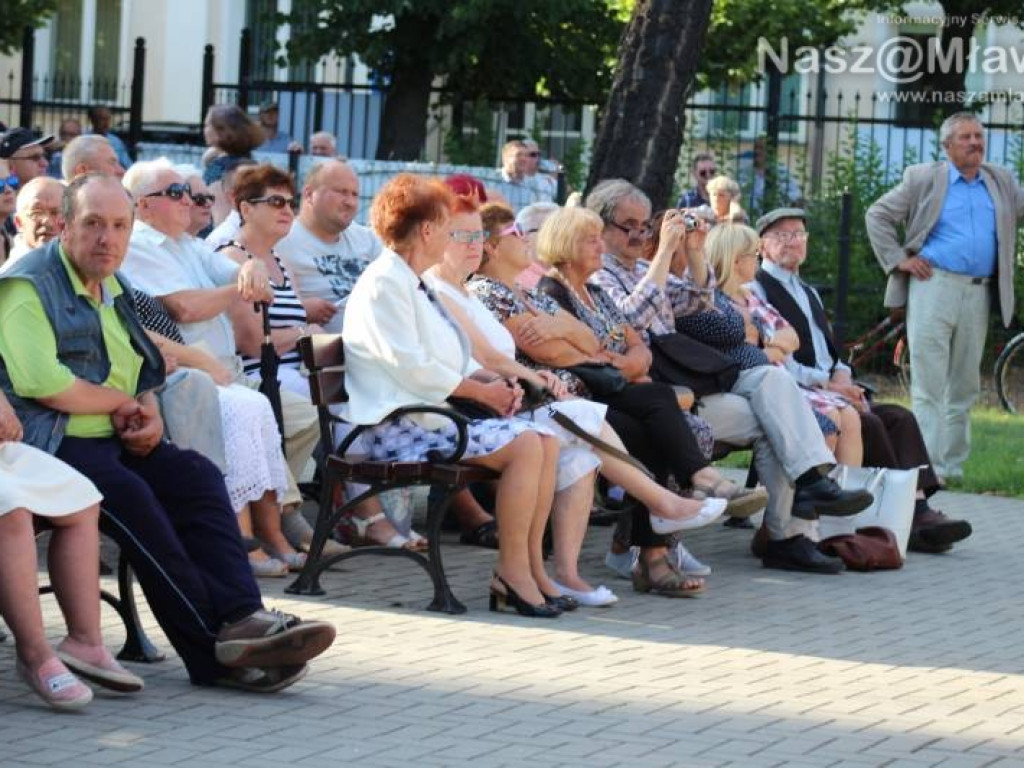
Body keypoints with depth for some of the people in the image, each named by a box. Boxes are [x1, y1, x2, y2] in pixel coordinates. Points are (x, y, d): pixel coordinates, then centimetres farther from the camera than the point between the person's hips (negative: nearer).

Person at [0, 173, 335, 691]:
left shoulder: (111, 290, 22)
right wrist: (120, 402, -5)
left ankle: (241, 618, -32)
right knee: (128, 493, -33)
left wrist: (149, 415, 4)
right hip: (51, 442, -8)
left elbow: (142, 378, 29)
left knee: (197, 475, -18)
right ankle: (213, 648, -32)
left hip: (112, 440, 8)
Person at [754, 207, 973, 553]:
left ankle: (918, 509, -30)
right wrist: (825, 383, -18)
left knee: (900, 417, -15)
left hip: (830, 390, 8)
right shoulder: (757, 289, 0)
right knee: (868, 423, -28)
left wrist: (841, 375, -1)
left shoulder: (809, 293, 29)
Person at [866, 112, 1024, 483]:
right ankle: (928, 467, -9)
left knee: (965, 386, 8)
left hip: (978, 294, 5)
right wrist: (898, 259, -3)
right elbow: (878, 215, 5)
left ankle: (952, 466, 15)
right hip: (934, 288, -4)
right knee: (929, 384, -7)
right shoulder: (923, 179, 3)